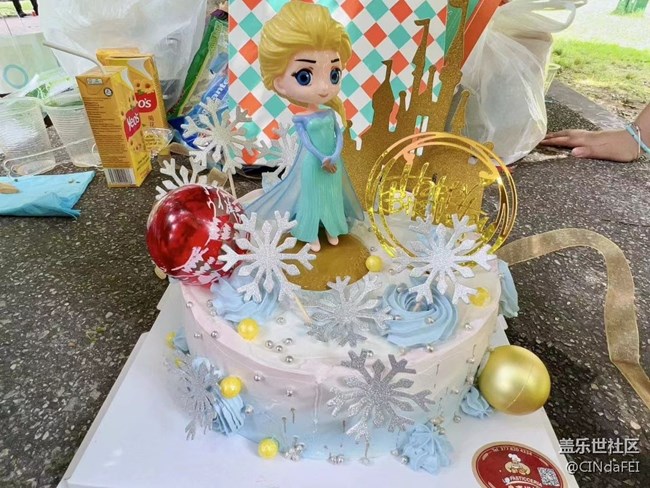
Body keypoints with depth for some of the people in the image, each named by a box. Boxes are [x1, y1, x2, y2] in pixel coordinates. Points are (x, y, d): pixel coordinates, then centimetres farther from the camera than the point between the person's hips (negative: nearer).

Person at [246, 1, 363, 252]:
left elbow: (339, 135, -4)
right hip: (312, 165, -4)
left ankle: (332, 230, 34)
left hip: (332, 162, 5)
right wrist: (323, 159, -21)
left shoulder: (330, 114, -2)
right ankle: (312, 235, 23)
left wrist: (334, 157, -18)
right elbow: (307, 143, -15)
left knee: (332, 195, 16)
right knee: (313, 197, 8)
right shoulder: (302, 120, -14)